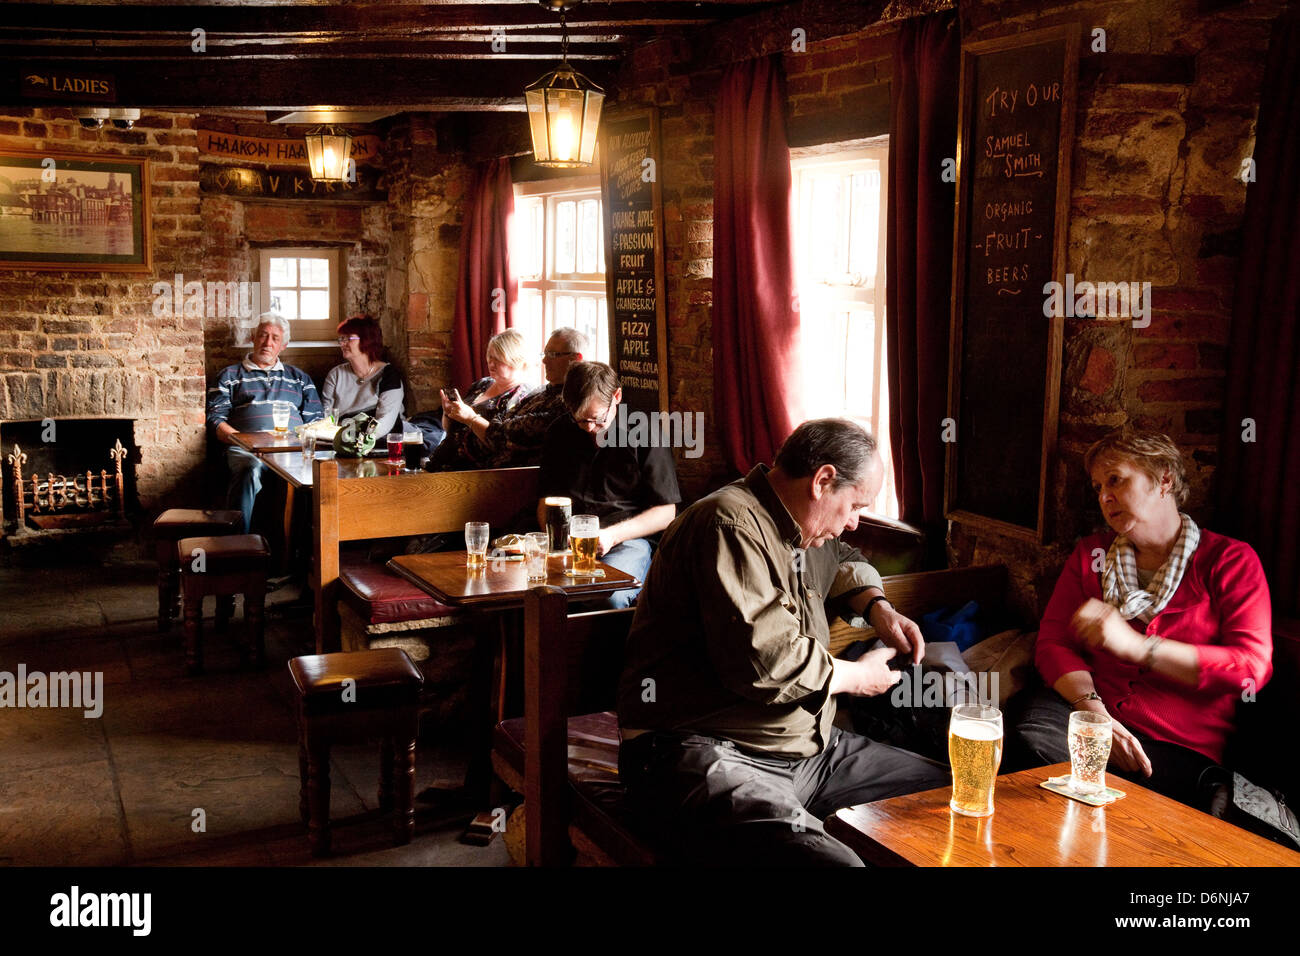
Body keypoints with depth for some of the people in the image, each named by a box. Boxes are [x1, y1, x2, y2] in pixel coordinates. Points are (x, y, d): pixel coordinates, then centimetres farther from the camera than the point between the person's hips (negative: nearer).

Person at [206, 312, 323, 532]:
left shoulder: (299, 378, 31)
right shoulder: (230, 375, 25)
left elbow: (316, 420, 22)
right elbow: (215, 419, 12)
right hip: (246, 448, -1)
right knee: (251, 469, -40)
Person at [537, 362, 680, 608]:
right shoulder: (560, 433, 15)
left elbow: (666, 512, 1)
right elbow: (546, 500, 21)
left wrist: (612, 535, -11)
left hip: (627, 541, -2)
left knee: (612, 596, -36)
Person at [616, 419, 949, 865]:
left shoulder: (797, 528, 18)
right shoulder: (730, 525, -15)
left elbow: (845, 560, 43)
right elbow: (766, 663, -24)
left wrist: (878, 607, 21)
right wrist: (858, 675, -6)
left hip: (806, 748, 10)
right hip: (707, 757, -10)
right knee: (831, 859, -36)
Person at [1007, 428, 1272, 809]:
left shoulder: (1231, 560, 7)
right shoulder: (1091, 554, 19)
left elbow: (1251, 670, -6)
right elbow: (1053, 643, 7)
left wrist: (1136, 645, -15)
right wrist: (1094, 711, -14)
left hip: (1177, 743, -3)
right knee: (1029, 742, -32)